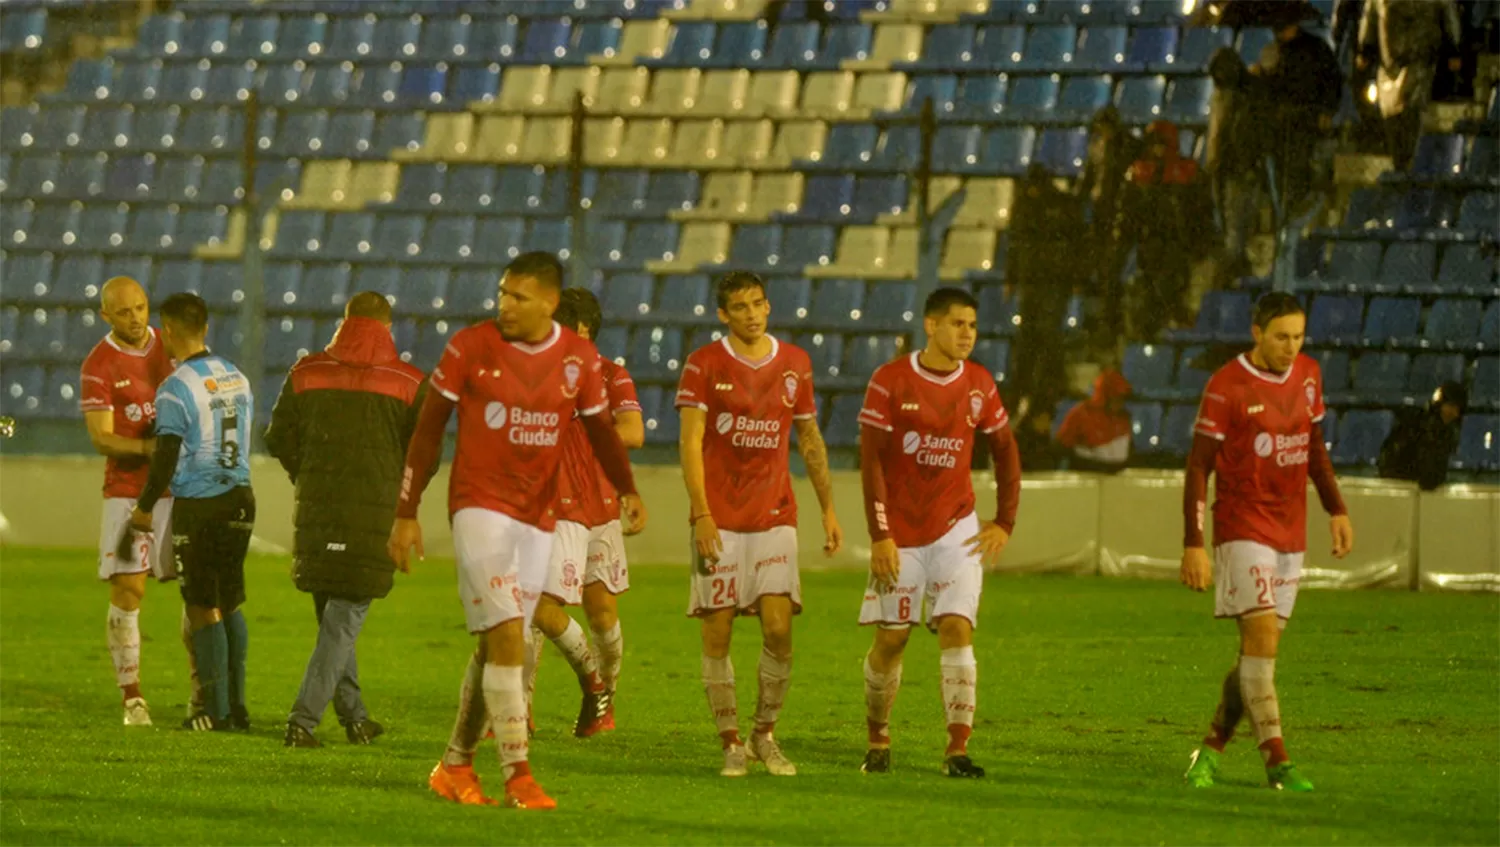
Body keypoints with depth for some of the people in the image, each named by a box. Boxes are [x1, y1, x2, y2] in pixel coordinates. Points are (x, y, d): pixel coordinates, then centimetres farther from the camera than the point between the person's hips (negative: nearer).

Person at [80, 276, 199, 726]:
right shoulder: (99, 367, -7)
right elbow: (100, 438, -14)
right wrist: (147, 447, -29)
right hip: (128, 491, -3)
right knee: (127, 591, -7)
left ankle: (202, 690, 11)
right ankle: (132, 698, 0)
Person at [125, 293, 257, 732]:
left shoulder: (176, 389, -14)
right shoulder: (238, 379, 8)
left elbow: (166, 457, -14)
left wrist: (144, 508, -4)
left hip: (198, 507, -6)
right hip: (239, 498, 6)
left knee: (204, 609, 0)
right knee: (231, 604, 15)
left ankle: (218, 711, 0)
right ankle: (237, 706, 16)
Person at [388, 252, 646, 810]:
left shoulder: (580, 360, 2)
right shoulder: (470, 347, -6)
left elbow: (599, 430, 12)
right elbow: (429, 430, 0)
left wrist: (628, 490, -6)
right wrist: (406, 513, -1)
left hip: (537, 517, 4)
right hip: (479, 507, -4)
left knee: (497, 646, 7)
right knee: (507, 633, -15)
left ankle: (455, 766, 21)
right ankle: (518, 775, -17)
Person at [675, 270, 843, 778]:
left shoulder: (794, 364, 9)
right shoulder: (704, 365, -2)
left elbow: (810, 441, 17)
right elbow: (690, 443, -7)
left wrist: (829, 509, 14)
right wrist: (701, 515, -16)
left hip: (775, 516, 2)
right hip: (719, 520, -2)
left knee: (778, 628, -8)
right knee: (717, 632, -2)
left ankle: (765, 736, 9)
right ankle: (731, 743, 7)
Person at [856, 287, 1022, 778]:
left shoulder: (978, 385, 1)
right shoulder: (890, 383, -8)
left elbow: (1005, 452, 12)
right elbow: (871, 461, -9)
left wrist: (1004, 523, 5)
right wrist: (880, 535, -14)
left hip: (957, 529, 2)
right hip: (901, 534, -2)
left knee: (956, 629, -11)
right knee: (891, 639, 2)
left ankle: (958, 751, -13)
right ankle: (877, 741, 21)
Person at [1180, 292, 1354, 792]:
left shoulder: (1307, 375, 8)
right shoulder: (1226, 387, -11)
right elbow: (1198, 467, -10)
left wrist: (1336, 510, 16)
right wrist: (1193, 545, -15)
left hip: (1291, 534, 6)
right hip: (1242, 529, -6)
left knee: (1259, 650, 6)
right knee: (1262, 635, -16)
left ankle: (1211, 751, 17)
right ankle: (1277, 763, -18)